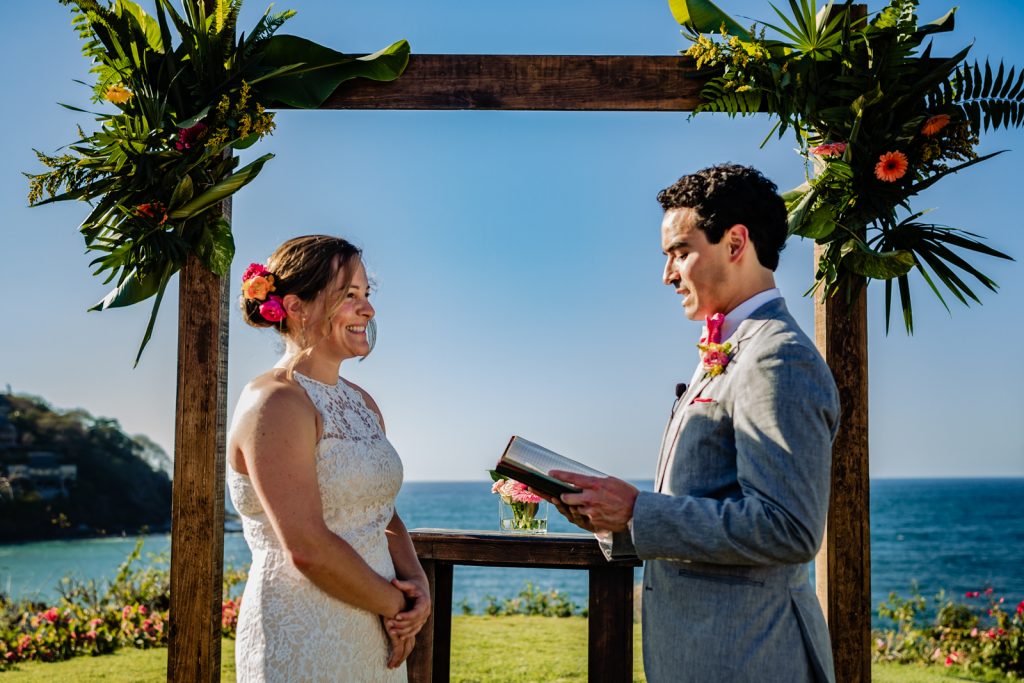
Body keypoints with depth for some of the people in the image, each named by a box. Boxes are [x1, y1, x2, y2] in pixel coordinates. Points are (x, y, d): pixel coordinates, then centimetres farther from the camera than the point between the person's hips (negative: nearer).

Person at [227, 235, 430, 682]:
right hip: (301, 643, -8)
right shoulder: (275, 404, -16)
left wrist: (418, 586, -4)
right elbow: (307, 548, -22)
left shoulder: (361, 403, 11)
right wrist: (395, 604, -11)